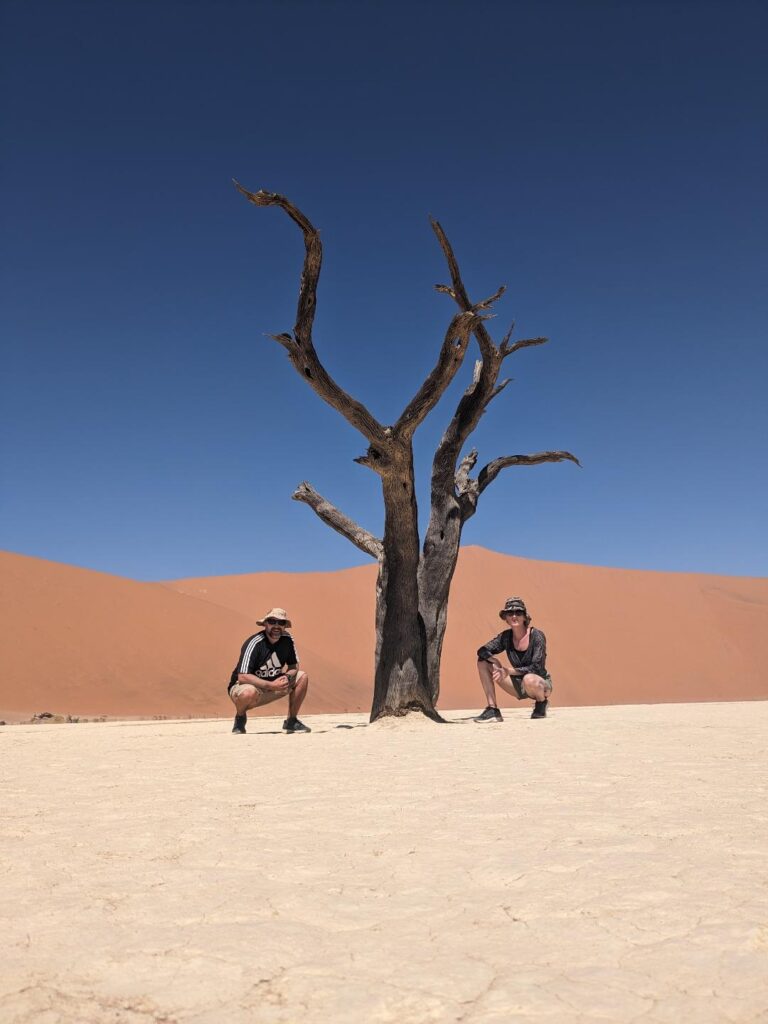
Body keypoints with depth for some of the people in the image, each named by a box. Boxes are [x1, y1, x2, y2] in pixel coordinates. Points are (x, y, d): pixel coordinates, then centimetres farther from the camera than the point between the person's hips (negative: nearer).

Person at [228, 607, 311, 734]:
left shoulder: (287, 639, -6)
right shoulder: (254, 643, -24)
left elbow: (294, 666, 4)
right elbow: (242, 677, -29)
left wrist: (286, 677, -20)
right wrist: (271, 685, -35)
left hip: (272, 684, 6)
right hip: (240, 687, -6)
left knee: (302, 677, -8)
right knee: (249, 692, -40)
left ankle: (291, 721, 5)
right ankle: (240, 718, -5)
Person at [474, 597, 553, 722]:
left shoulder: (536, 636, -18)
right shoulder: (506, 636, -3)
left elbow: (536, 668, -23)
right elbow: (482, 651, -6)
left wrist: (509, 671, -29)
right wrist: (495, 660, -26)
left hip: (542, 684, -5)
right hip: (520, 686, 5)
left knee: (529, 679, -42)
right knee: (483, 662, -9)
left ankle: (542, 702, -6)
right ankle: (493, 710, -11)